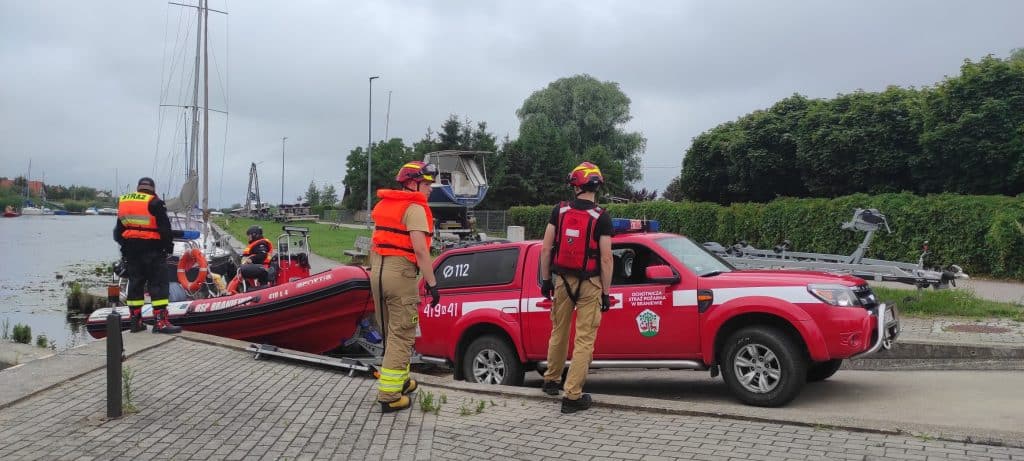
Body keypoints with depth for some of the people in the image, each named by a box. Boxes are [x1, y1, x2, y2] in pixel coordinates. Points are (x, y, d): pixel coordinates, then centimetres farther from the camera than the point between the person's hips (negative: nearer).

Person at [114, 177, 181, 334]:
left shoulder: (123, 201, 12)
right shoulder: (155, 203, -9)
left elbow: (119, 229, 18)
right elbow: (164, 228, -10)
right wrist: (169, 245, 1)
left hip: (130, 250, 6)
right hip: (152, 250, -6)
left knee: (135, 284, 13)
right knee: (158, 284, -5)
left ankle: (135, 321, 16)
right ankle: (160, 322, -12)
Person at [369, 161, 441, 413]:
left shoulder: (384, 205, 17)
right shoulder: (414, 208, -9)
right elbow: (420, 250, -18)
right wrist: (432, 283, -15)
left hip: (378, 272, 9)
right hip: (400, 274, -8)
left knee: (390, 333, 20)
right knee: (401, 335, -3)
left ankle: (399, 380, 34)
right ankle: (389, 396, -3)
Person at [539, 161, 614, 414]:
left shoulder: (559, 211, -1)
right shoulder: (601, 218, -10)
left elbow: (545, 248, -1)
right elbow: (606, 258, -12)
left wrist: (545, 279, 9)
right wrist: (606, 292, -4)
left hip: (562, 280, 4)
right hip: (589, 284, -3)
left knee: (558, 332, 21)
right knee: (585, 340, 1)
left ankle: (551, 381, 35)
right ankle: (572, 396, 0)